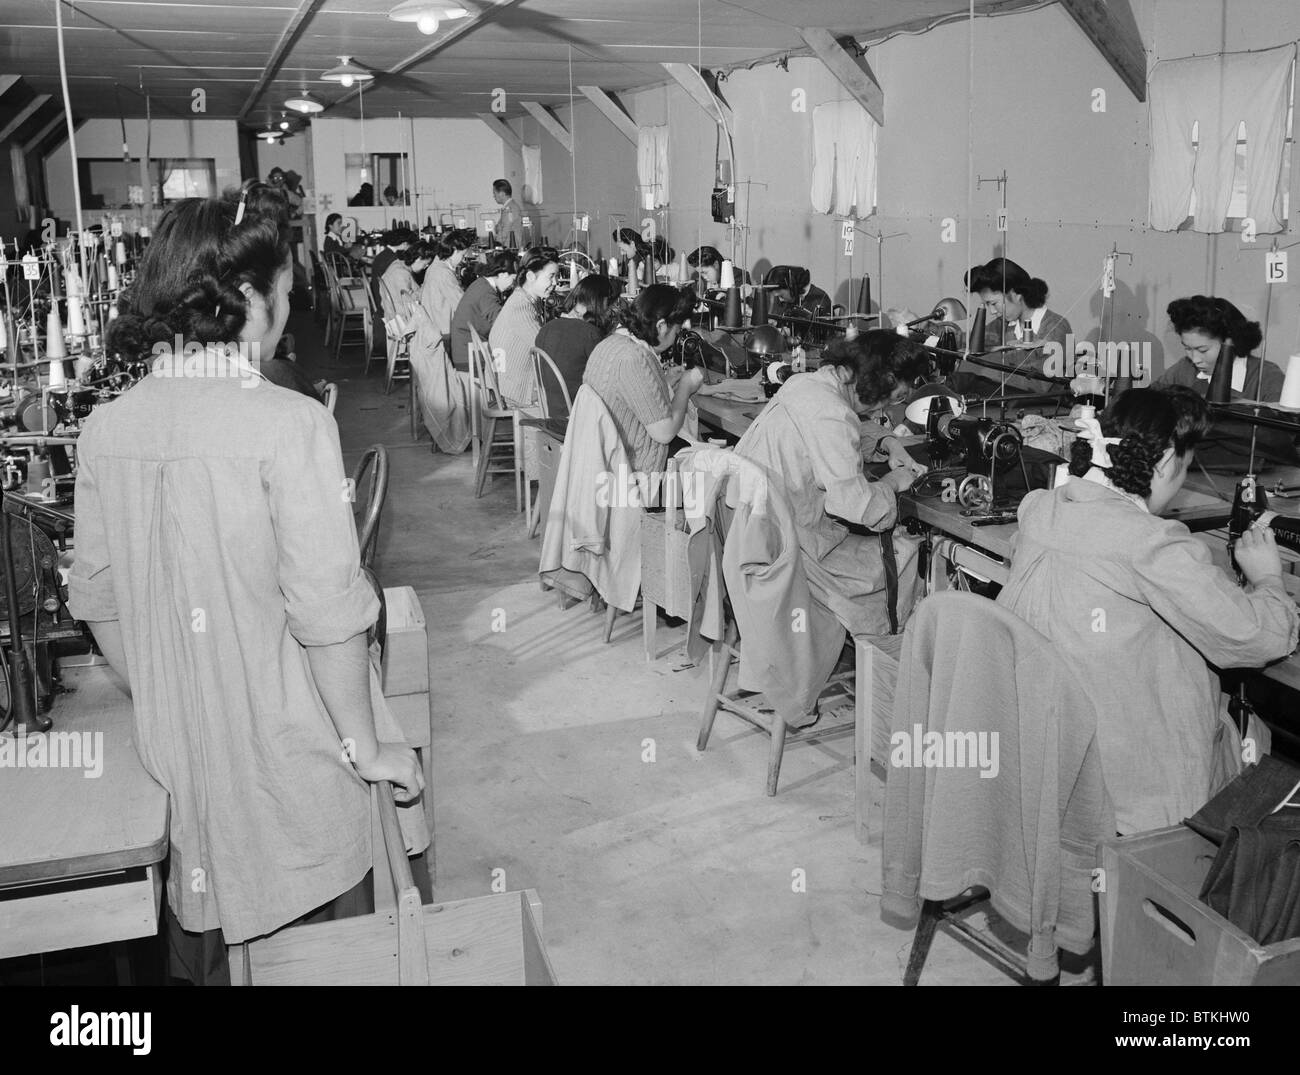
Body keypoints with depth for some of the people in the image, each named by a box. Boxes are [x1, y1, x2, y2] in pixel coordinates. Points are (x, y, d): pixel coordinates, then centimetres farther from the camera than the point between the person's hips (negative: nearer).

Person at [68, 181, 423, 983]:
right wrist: (366, 747, -9)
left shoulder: (104, 430, -4)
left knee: (203, 947, 23)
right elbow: (328, 612, -21)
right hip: (287, 760, -5)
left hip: (175, 755, 5)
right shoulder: (289, 424, -21)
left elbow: (98, 602, 5)